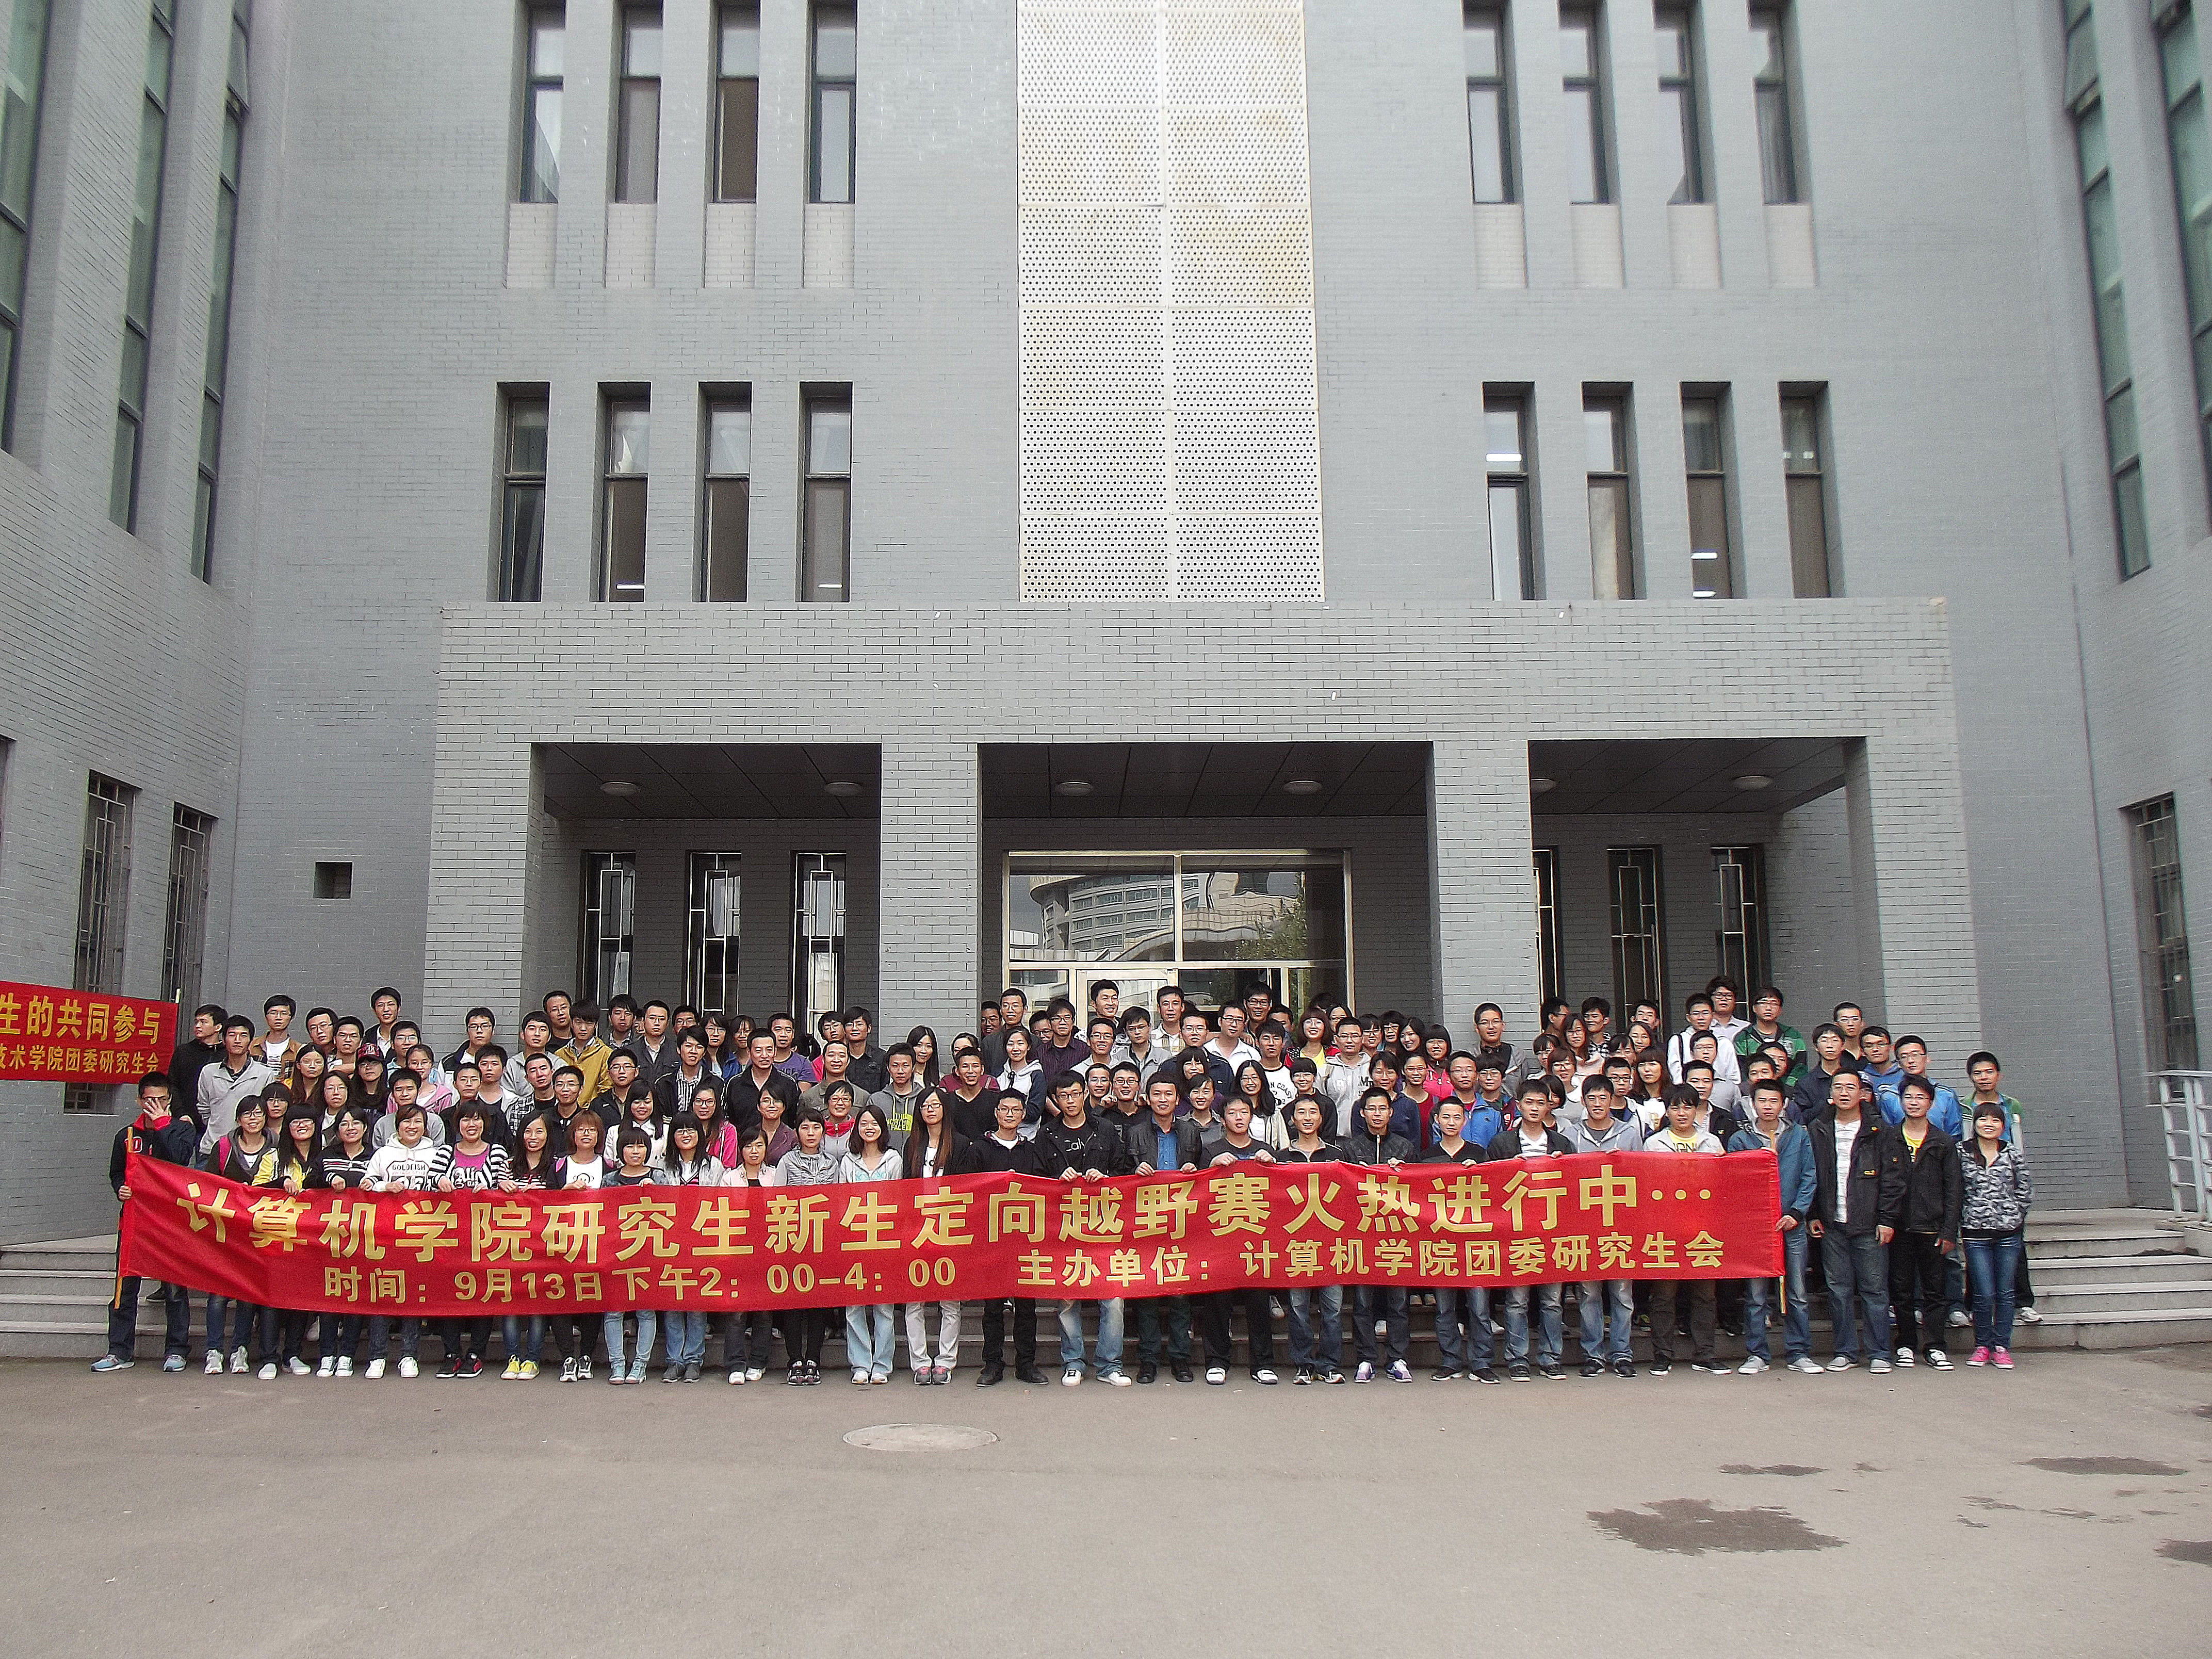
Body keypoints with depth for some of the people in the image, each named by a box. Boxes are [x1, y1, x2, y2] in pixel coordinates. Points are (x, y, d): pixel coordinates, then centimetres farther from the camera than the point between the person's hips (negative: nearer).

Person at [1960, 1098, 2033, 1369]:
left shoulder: (2012, 1153, 4)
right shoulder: (1963, 1154, 0)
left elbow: (2026, 1191, 9)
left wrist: (2012, 1216, 5)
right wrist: (1960, 1225, 2)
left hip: (2009, 1232, 2)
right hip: (1976, 1233, -1)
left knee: (2005, 1293, 5)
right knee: (1984, 1294, -4)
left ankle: (2001, 1347, 14)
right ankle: (1982, 1346, 10)